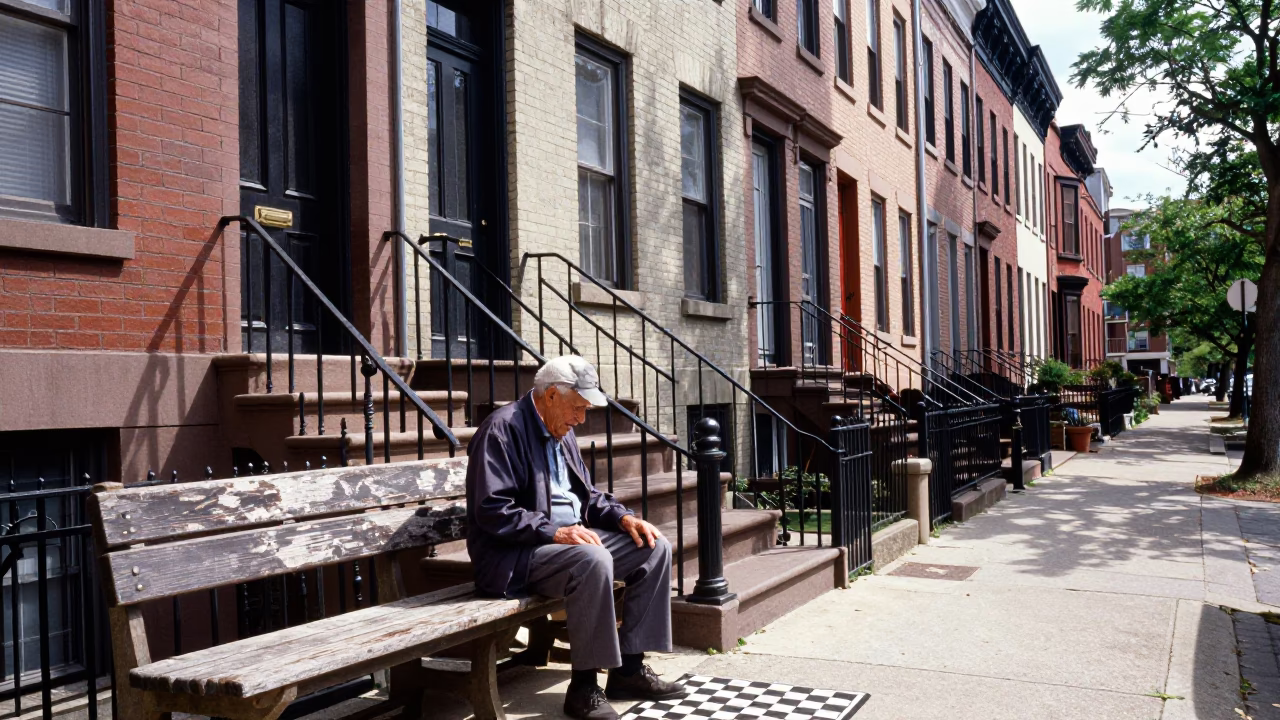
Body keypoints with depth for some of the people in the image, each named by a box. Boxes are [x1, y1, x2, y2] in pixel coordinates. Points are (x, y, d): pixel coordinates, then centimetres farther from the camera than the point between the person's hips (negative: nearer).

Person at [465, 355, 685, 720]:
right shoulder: (502, 429, -16)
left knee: (654, 547, -3)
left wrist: (623, 517, 0)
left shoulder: (561, 430, 12)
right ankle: (584, 686, -22)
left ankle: (629, 667, 2)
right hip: (515, 554, -9)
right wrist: (554, 531, -29)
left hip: (571, 537, 9)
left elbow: (586, 495, 19)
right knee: (593, 560, -36)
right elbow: (491, 510, -23)